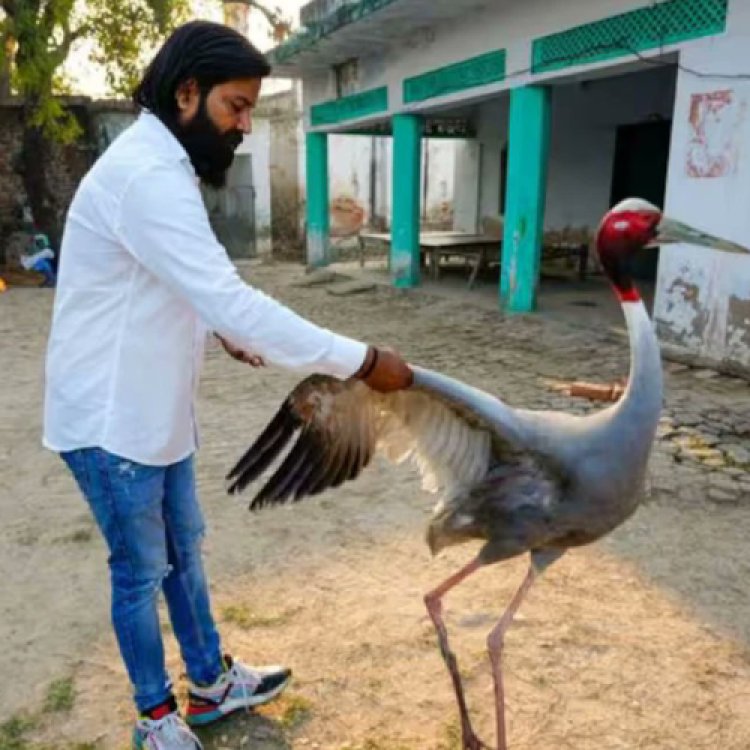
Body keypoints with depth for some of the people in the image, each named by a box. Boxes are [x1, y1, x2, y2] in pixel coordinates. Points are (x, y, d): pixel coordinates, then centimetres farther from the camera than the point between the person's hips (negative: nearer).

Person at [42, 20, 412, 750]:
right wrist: (361, 360, -29)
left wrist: (226, 331, 2)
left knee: (183, 549, 19)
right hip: (111, 419, -9)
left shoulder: (160, 165, 9)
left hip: (154, 410, 9)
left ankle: (211, 683, 39)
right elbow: (230, 299, -33)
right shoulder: (146, 175, -25)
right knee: (142, 571, 8)